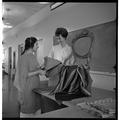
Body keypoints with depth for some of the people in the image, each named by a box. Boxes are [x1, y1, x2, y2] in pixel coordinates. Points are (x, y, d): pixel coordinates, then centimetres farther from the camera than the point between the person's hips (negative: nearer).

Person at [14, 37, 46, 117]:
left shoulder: (33, 56, 9)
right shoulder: (24, 57, -17)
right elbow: (25, 75, -20)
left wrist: (41, 69, 5)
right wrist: (38, 72, -18)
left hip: (35, 85, 8)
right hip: (28, 87, -8)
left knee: (34, 109, 16)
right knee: (27, 110, 6)